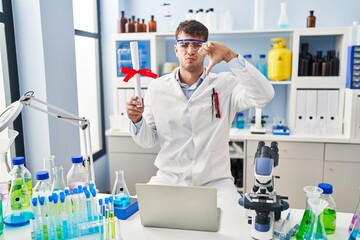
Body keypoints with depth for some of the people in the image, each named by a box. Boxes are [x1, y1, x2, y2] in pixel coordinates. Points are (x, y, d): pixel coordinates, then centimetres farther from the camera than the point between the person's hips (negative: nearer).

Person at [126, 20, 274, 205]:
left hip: (215, 182, -1)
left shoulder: (225, 84, -2)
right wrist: (137, 121, -15)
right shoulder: (157, 87, 3)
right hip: (169, 179, 2)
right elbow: (147, 141, 6)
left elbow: (263, 96, -21)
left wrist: (230, 56, -24)